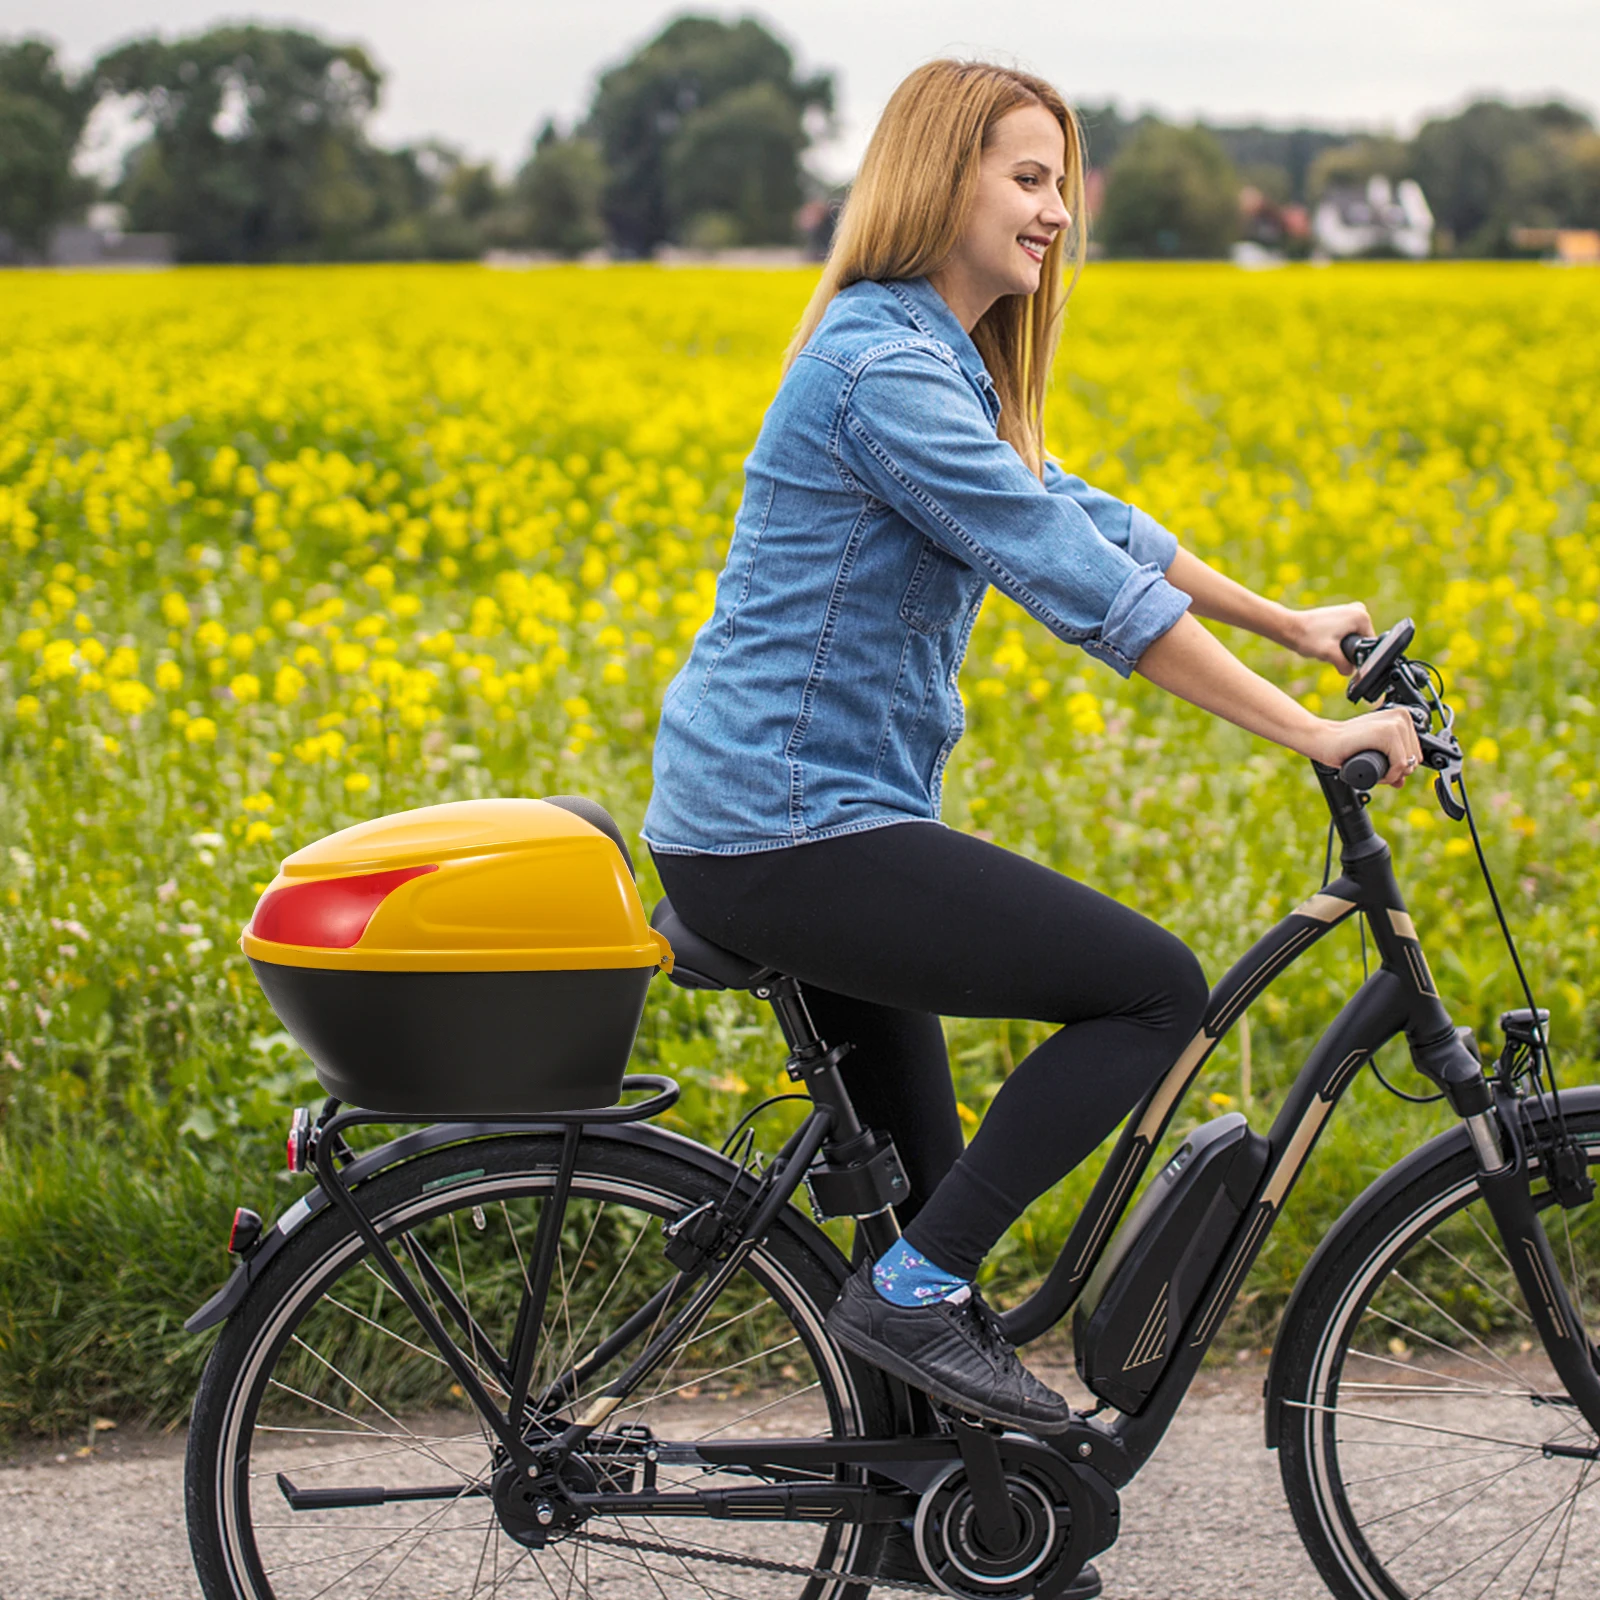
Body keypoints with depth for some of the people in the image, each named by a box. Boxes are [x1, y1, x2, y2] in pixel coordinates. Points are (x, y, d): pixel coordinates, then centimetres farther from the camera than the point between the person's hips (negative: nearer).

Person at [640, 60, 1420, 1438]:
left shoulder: (939, 361, 15)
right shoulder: (884, 366, -18)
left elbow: (1078, 517, 25)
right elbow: (1082, 579, -22)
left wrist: (1284, 623, 24)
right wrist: (1309, 732, -19)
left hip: (759, 820, 10)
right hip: (791, 830, -10)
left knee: (915, 1168, 17)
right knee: (1155, 989, -10)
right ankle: (916, 1290, -4)